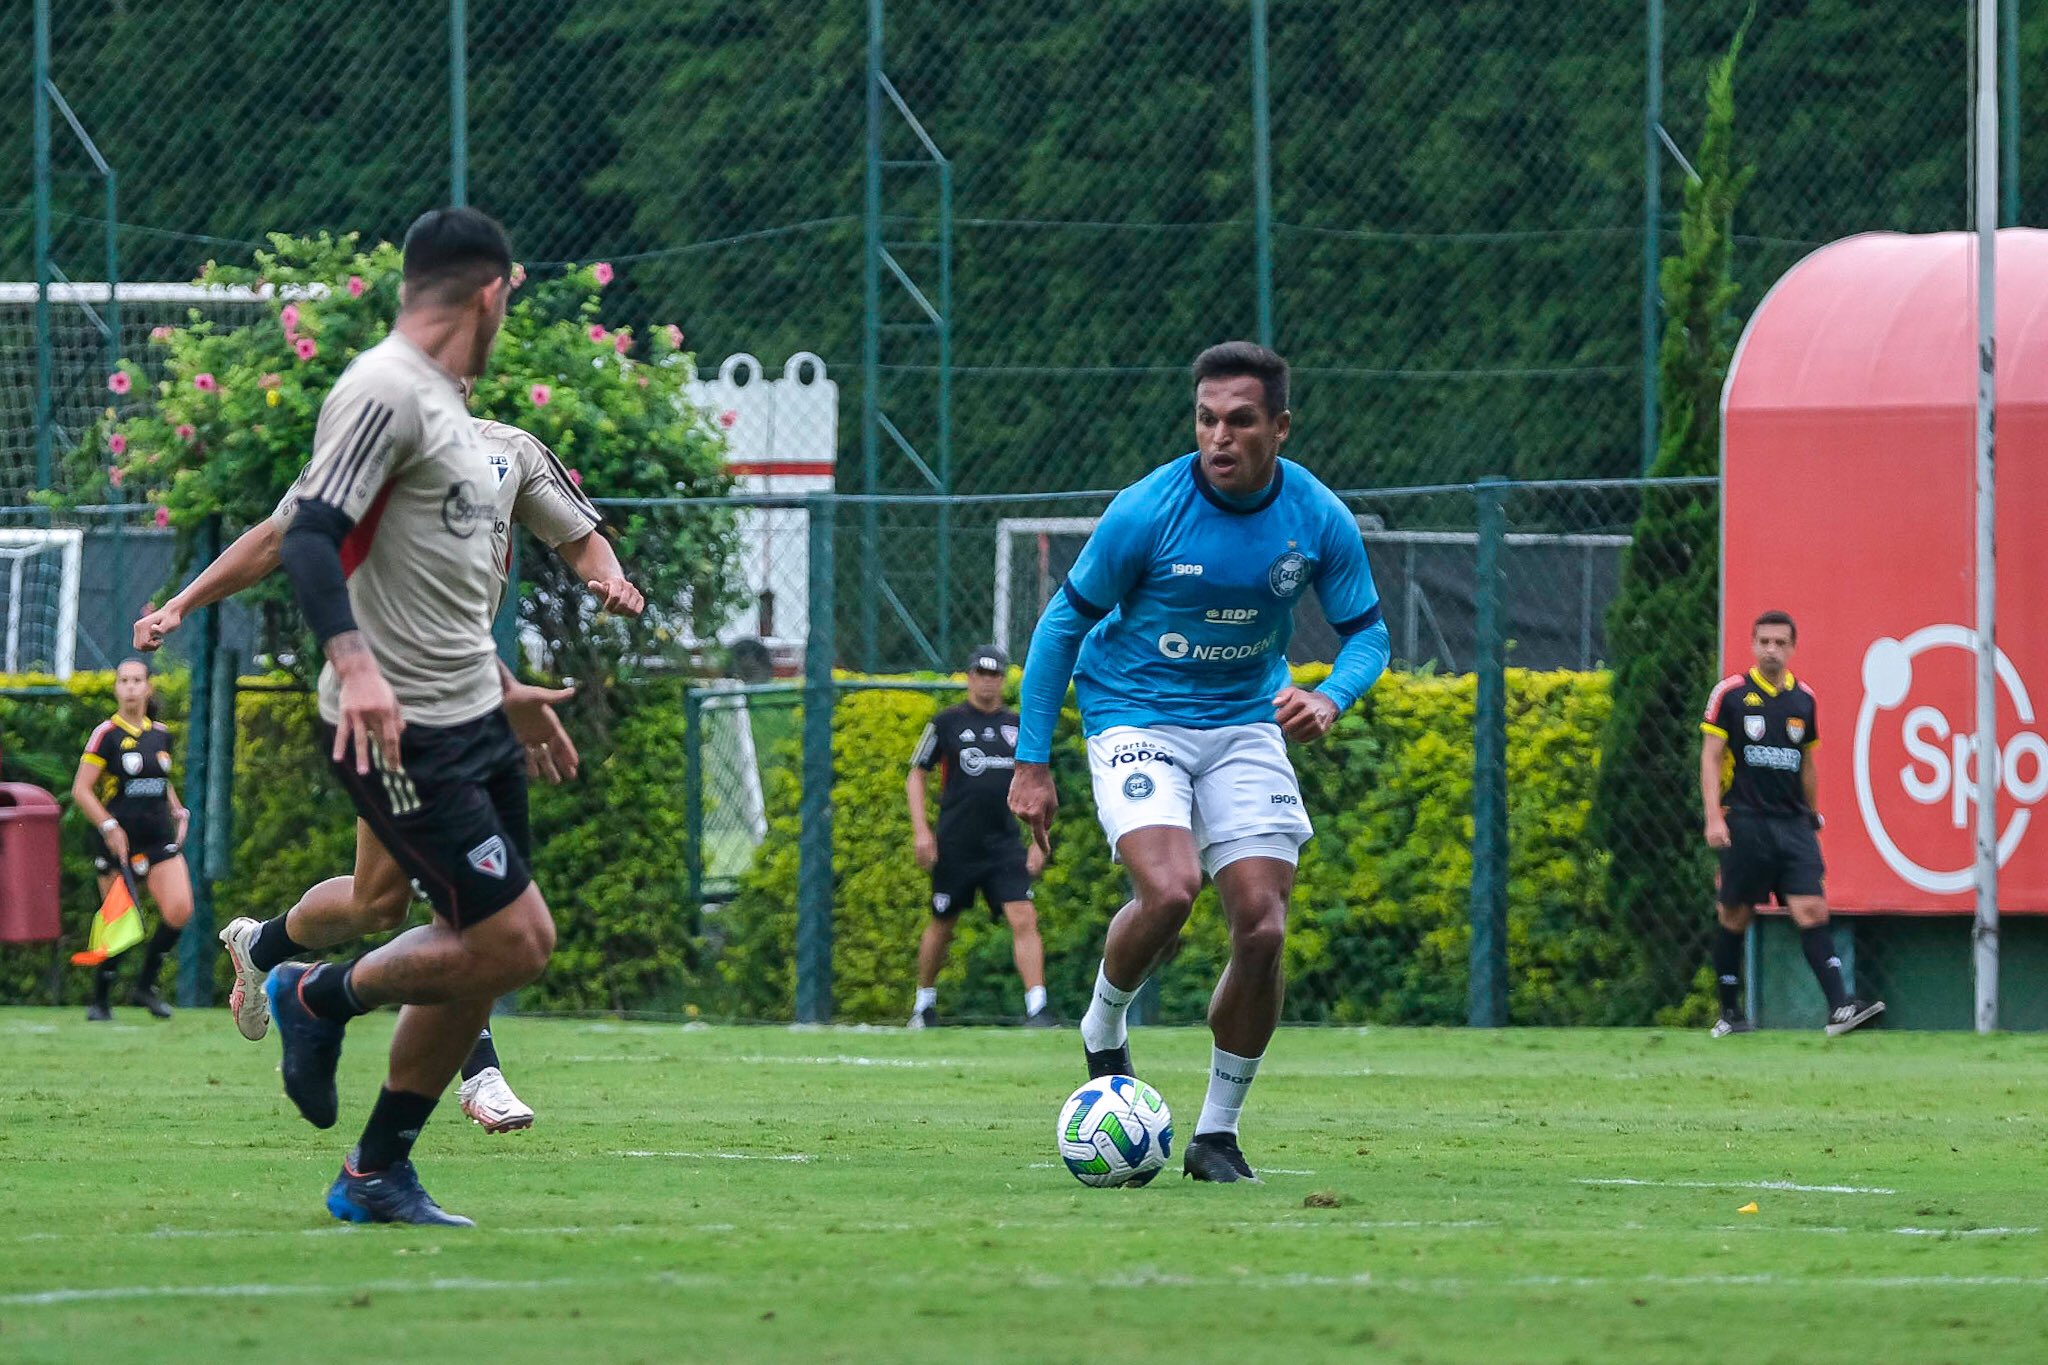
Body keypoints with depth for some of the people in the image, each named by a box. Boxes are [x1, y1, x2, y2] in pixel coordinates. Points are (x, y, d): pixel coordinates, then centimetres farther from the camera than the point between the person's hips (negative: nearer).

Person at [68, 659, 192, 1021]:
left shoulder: (161, 734, 11)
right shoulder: (107, 734, -6)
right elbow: (81, 790, -9)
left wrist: (179, 812, 12)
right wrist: (109, 827, -17)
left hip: (160, 839, 5)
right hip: (117, 840, -5)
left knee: (179, 910, -14)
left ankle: (145, 986, 3)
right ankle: (100, 1000, 14)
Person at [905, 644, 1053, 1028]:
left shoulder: (1017, 726, 11)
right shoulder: (947, 722, 2)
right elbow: (915, 776, 6)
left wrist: (1039, 841, 9)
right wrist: (921, 830, -5)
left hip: (1004, 845, 2)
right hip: (955, 845, -2)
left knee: (1024, 919, -14)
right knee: (942, 925, 8)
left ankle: (1037, 1007, -19)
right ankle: (924, 1002, 28)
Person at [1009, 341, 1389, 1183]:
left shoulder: (1319, 521, -9)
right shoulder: (1147, 511, -17)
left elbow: (1367, 633, 4)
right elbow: (1063, 624, -7)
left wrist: (1330, 698, -20)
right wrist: (1031, 761, -8)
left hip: (1245, 725, 3)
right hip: (1136, 720, -3)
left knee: (1262, 928, -9)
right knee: (1169, 889, -27)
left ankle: (1217, 1132, 8)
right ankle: (1103, 1031, 4)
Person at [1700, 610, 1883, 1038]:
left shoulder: (1804, 699, 10)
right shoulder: (1731, 693, -1)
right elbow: (1710, 758, -2)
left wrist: (1813, 817, 21)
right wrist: (1713, 818, -11)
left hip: (1794, 823, 2)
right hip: (1745, 822, -2)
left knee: (1812, 912, -10)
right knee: (1735, 918, 4)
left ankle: (1839, 1006, -19)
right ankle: (1730, 1013, 16)